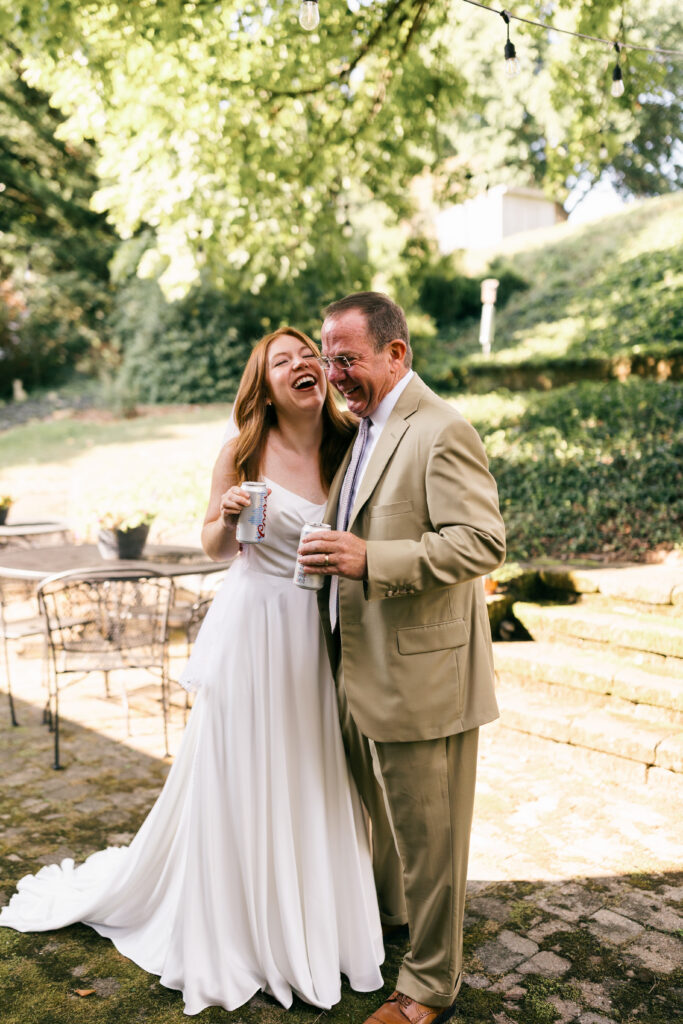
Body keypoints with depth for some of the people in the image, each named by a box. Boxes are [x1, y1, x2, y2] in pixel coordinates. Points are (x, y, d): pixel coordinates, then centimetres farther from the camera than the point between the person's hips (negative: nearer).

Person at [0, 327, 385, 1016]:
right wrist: (228, 519, -19)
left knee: (315, 778, 12)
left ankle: (314, 925, 35)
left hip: (320, 631, 3)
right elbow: (213, 546, 1)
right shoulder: (243, 453, -8)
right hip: (253, 625, -3)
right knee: (240, 777, 8)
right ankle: (238, 931, 32)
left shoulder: (349, 448, 1)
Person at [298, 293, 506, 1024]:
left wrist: (370, 559, -32)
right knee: (383, 811, 26)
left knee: (426, 831, 8)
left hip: (419, 673, -8)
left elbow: (483, 543, -25)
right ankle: (388, 909, 50)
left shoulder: (441, 431, -18)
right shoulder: (363, 430, 12)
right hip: (364, 667, 9)